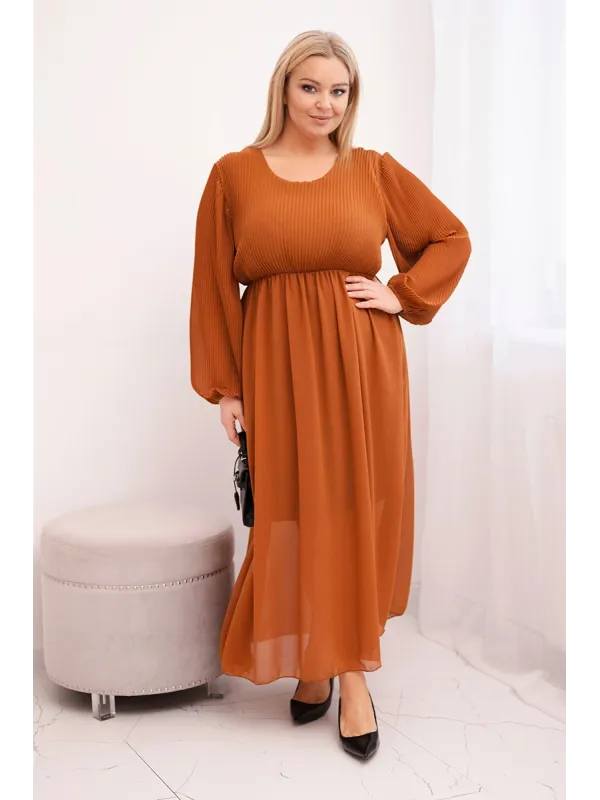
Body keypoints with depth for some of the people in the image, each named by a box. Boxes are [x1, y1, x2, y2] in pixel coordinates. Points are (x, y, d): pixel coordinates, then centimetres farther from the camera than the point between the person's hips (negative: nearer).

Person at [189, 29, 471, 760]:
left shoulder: (376, 171, 5)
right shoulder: (234, 174, 3)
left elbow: (452, 239, 14)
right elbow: (214, 287, 3)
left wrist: (404, 296, -1)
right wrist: (224, 386, -1)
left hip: (361, 365, 1)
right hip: (276, 368, 0)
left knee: (357, 513, 3)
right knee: (292, 516, 2)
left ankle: (351, 670, 15)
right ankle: (312, 663, 19)